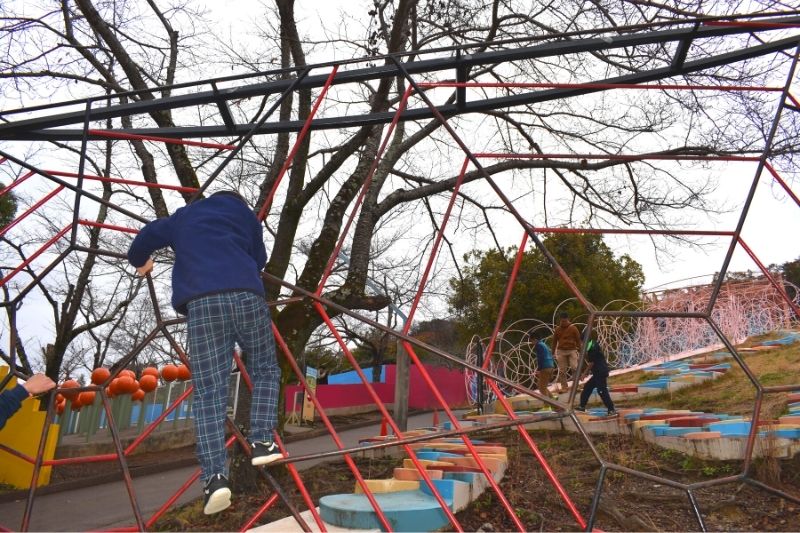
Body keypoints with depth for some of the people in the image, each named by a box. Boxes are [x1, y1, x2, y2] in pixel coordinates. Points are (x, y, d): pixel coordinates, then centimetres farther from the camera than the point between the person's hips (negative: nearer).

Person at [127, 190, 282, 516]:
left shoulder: (185, 215, 32)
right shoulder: (246, 214, 28)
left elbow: (148, 234, 43)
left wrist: (140, 261, 64)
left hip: (202, 303, 1)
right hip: (247, 295, 0)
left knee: (208, 394, -3)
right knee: (265, 370, 17)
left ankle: (215, 476, -16)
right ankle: (261, 442, 1)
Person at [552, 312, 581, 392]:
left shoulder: (573, 328, -2)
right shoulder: (557, 329, 5)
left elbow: (578, 339, 2)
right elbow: (554, 341, 12)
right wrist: (553, 352, 12)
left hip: (572, 350, -2)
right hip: (561, 351, 2)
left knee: (575, 368, -13)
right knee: (562, 370, 3)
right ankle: (564, 387, 11)